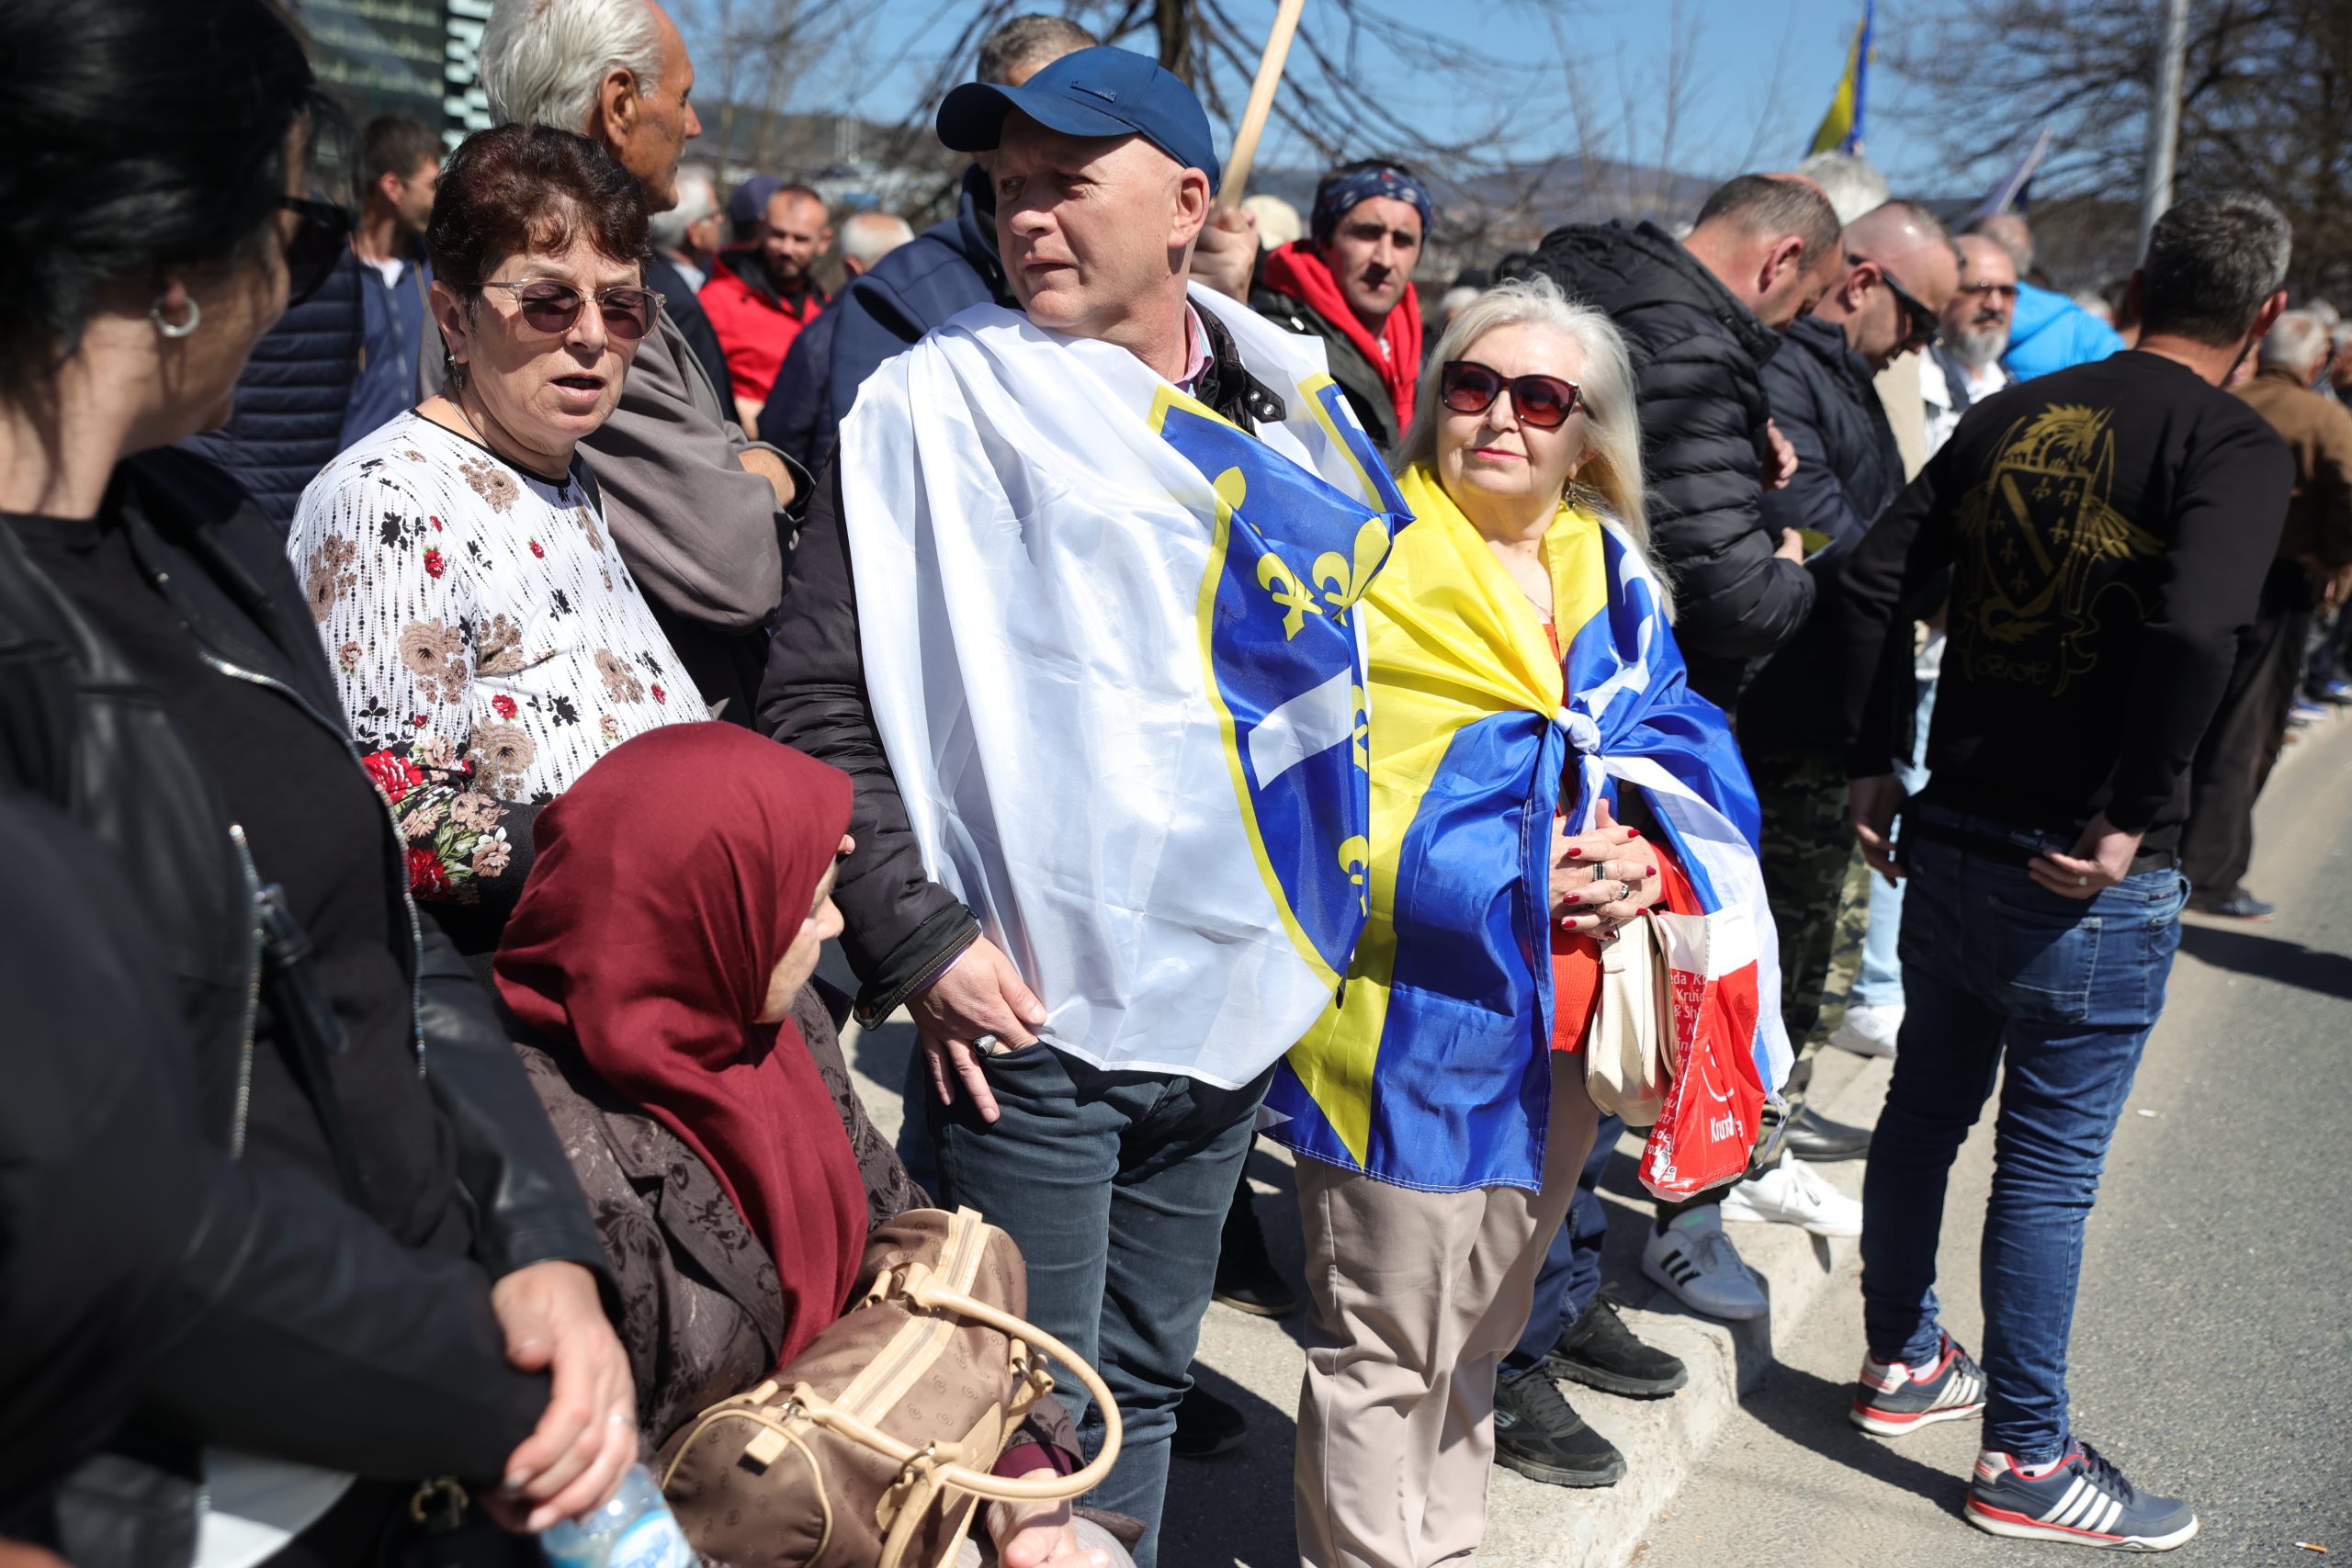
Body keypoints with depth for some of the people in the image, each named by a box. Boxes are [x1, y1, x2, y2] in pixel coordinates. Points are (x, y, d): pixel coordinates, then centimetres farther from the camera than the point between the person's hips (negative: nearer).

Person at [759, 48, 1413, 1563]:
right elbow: (818, 699, -9)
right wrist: (916, 938, -15)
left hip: (1235, 995, 5)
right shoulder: (943, 400, -7)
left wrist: (1329, 900, 12)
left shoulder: (1296, 403, 7)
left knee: (1146, 1382, 20)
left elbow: (1351, 641, 18)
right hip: (1032, 1012, -4)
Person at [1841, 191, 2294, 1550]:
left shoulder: (2017, 414, 5)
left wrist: (1879, 765, 8)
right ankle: (2027, 1460, 19)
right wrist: (2131, 819, -18)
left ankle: (1905, 1361, 37)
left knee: (1927, 1110, 19)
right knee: (2050, 1164, 5)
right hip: (2092, 879, -6)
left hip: (1949, 836, 6)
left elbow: (1877, 579, 4)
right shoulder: (2236, 446, -12)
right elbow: (2195, 635, -29)